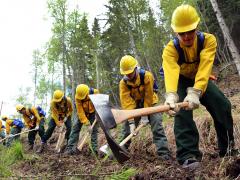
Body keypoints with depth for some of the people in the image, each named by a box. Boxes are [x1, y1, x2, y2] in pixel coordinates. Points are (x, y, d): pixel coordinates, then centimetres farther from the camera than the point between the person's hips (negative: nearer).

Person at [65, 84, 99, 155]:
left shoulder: (95, 93, -29)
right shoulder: (77, 97, -28)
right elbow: (80, 111, -27)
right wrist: (86, 122, -30)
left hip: (92, 113, 0)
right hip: (82, 113, 0)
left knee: (94, 129, -5)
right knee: (75, 128, -6)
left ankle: (95, 149, 2)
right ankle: (70, 148, -4)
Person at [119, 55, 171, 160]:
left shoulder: (147, 76, -28)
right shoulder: (123, 82, -20)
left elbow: (148, 97, -25)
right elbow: (126, 103, -25)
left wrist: (145, 116, -23)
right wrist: (131, 121, -31)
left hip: (150, 103, -3)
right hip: (135, 105, 3)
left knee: (157, 125, -19)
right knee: (126, 127, 4)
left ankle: (164, 153, -17)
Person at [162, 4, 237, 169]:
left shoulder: (208, 40, -26)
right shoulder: (170, 49, -27)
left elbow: (204, 68, -41)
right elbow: (170, 72, -45)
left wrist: (195, 92, -56)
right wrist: (171, 95, -65)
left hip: (201, 80, 2)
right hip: (181, 81, -1)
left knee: (223, 106, -12)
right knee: (182, 113, -26)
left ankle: (227, 148, 9)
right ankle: (189, 155, -24)